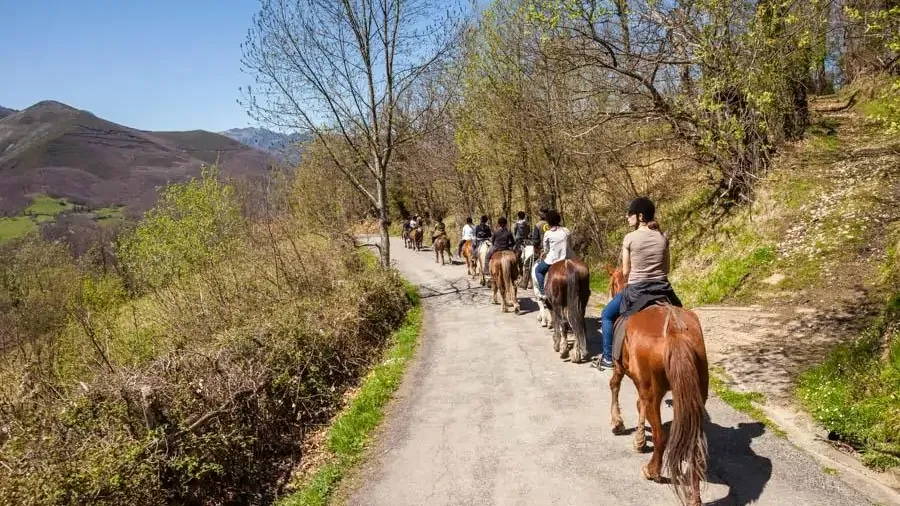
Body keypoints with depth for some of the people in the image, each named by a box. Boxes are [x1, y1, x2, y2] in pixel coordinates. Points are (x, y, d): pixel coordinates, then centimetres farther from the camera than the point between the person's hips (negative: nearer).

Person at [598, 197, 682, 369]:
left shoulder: (630, 238, -10)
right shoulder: (663, 238, 2)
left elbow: (625, 271, -4)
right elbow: (666, 268, 8)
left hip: (636, 290, -3)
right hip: (662, 289, 4)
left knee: (607, 315, 19)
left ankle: (608, 357, 20)